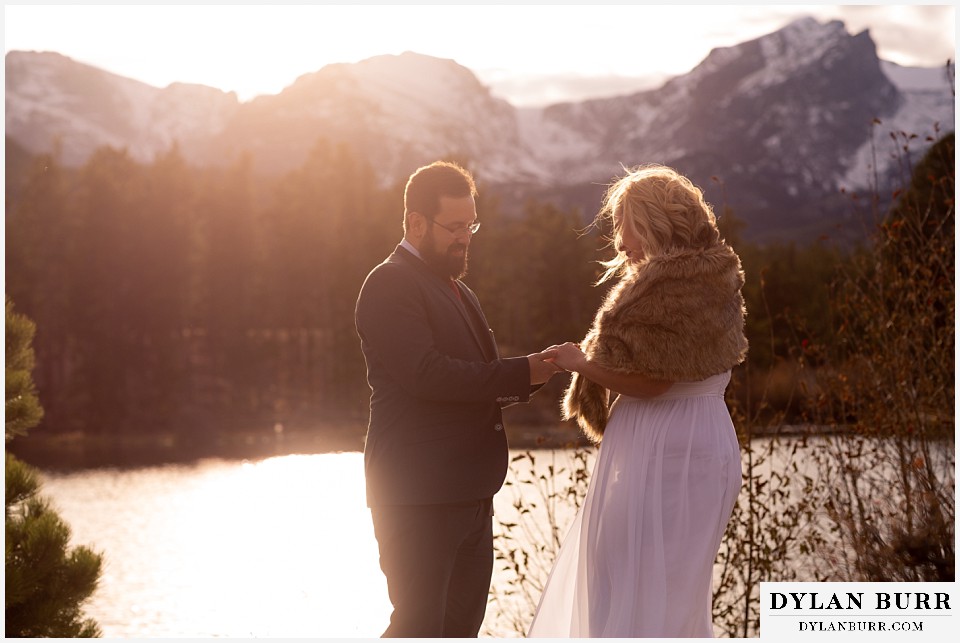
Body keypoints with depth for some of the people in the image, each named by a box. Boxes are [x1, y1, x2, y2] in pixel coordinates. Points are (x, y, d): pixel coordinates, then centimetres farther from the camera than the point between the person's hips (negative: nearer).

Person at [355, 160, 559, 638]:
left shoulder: (456, 290, 20)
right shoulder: (390, 285, -10)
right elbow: (427, 373, -22)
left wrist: (536, 370, 3)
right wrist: (522, 373, -20)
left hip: (470, 496, 9)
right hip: (419, 499, -9)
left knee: (461, 626, 12)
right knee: (420, 627, -7)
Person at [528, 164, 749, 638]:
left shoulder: (679, 282, -17)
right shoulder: (699, 275, 16)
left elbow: (650, 379, -21)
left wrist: (581, 362, -8)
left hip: (670, 456, -11)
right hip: (670, 446, 11)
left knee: (643, 600, -5)